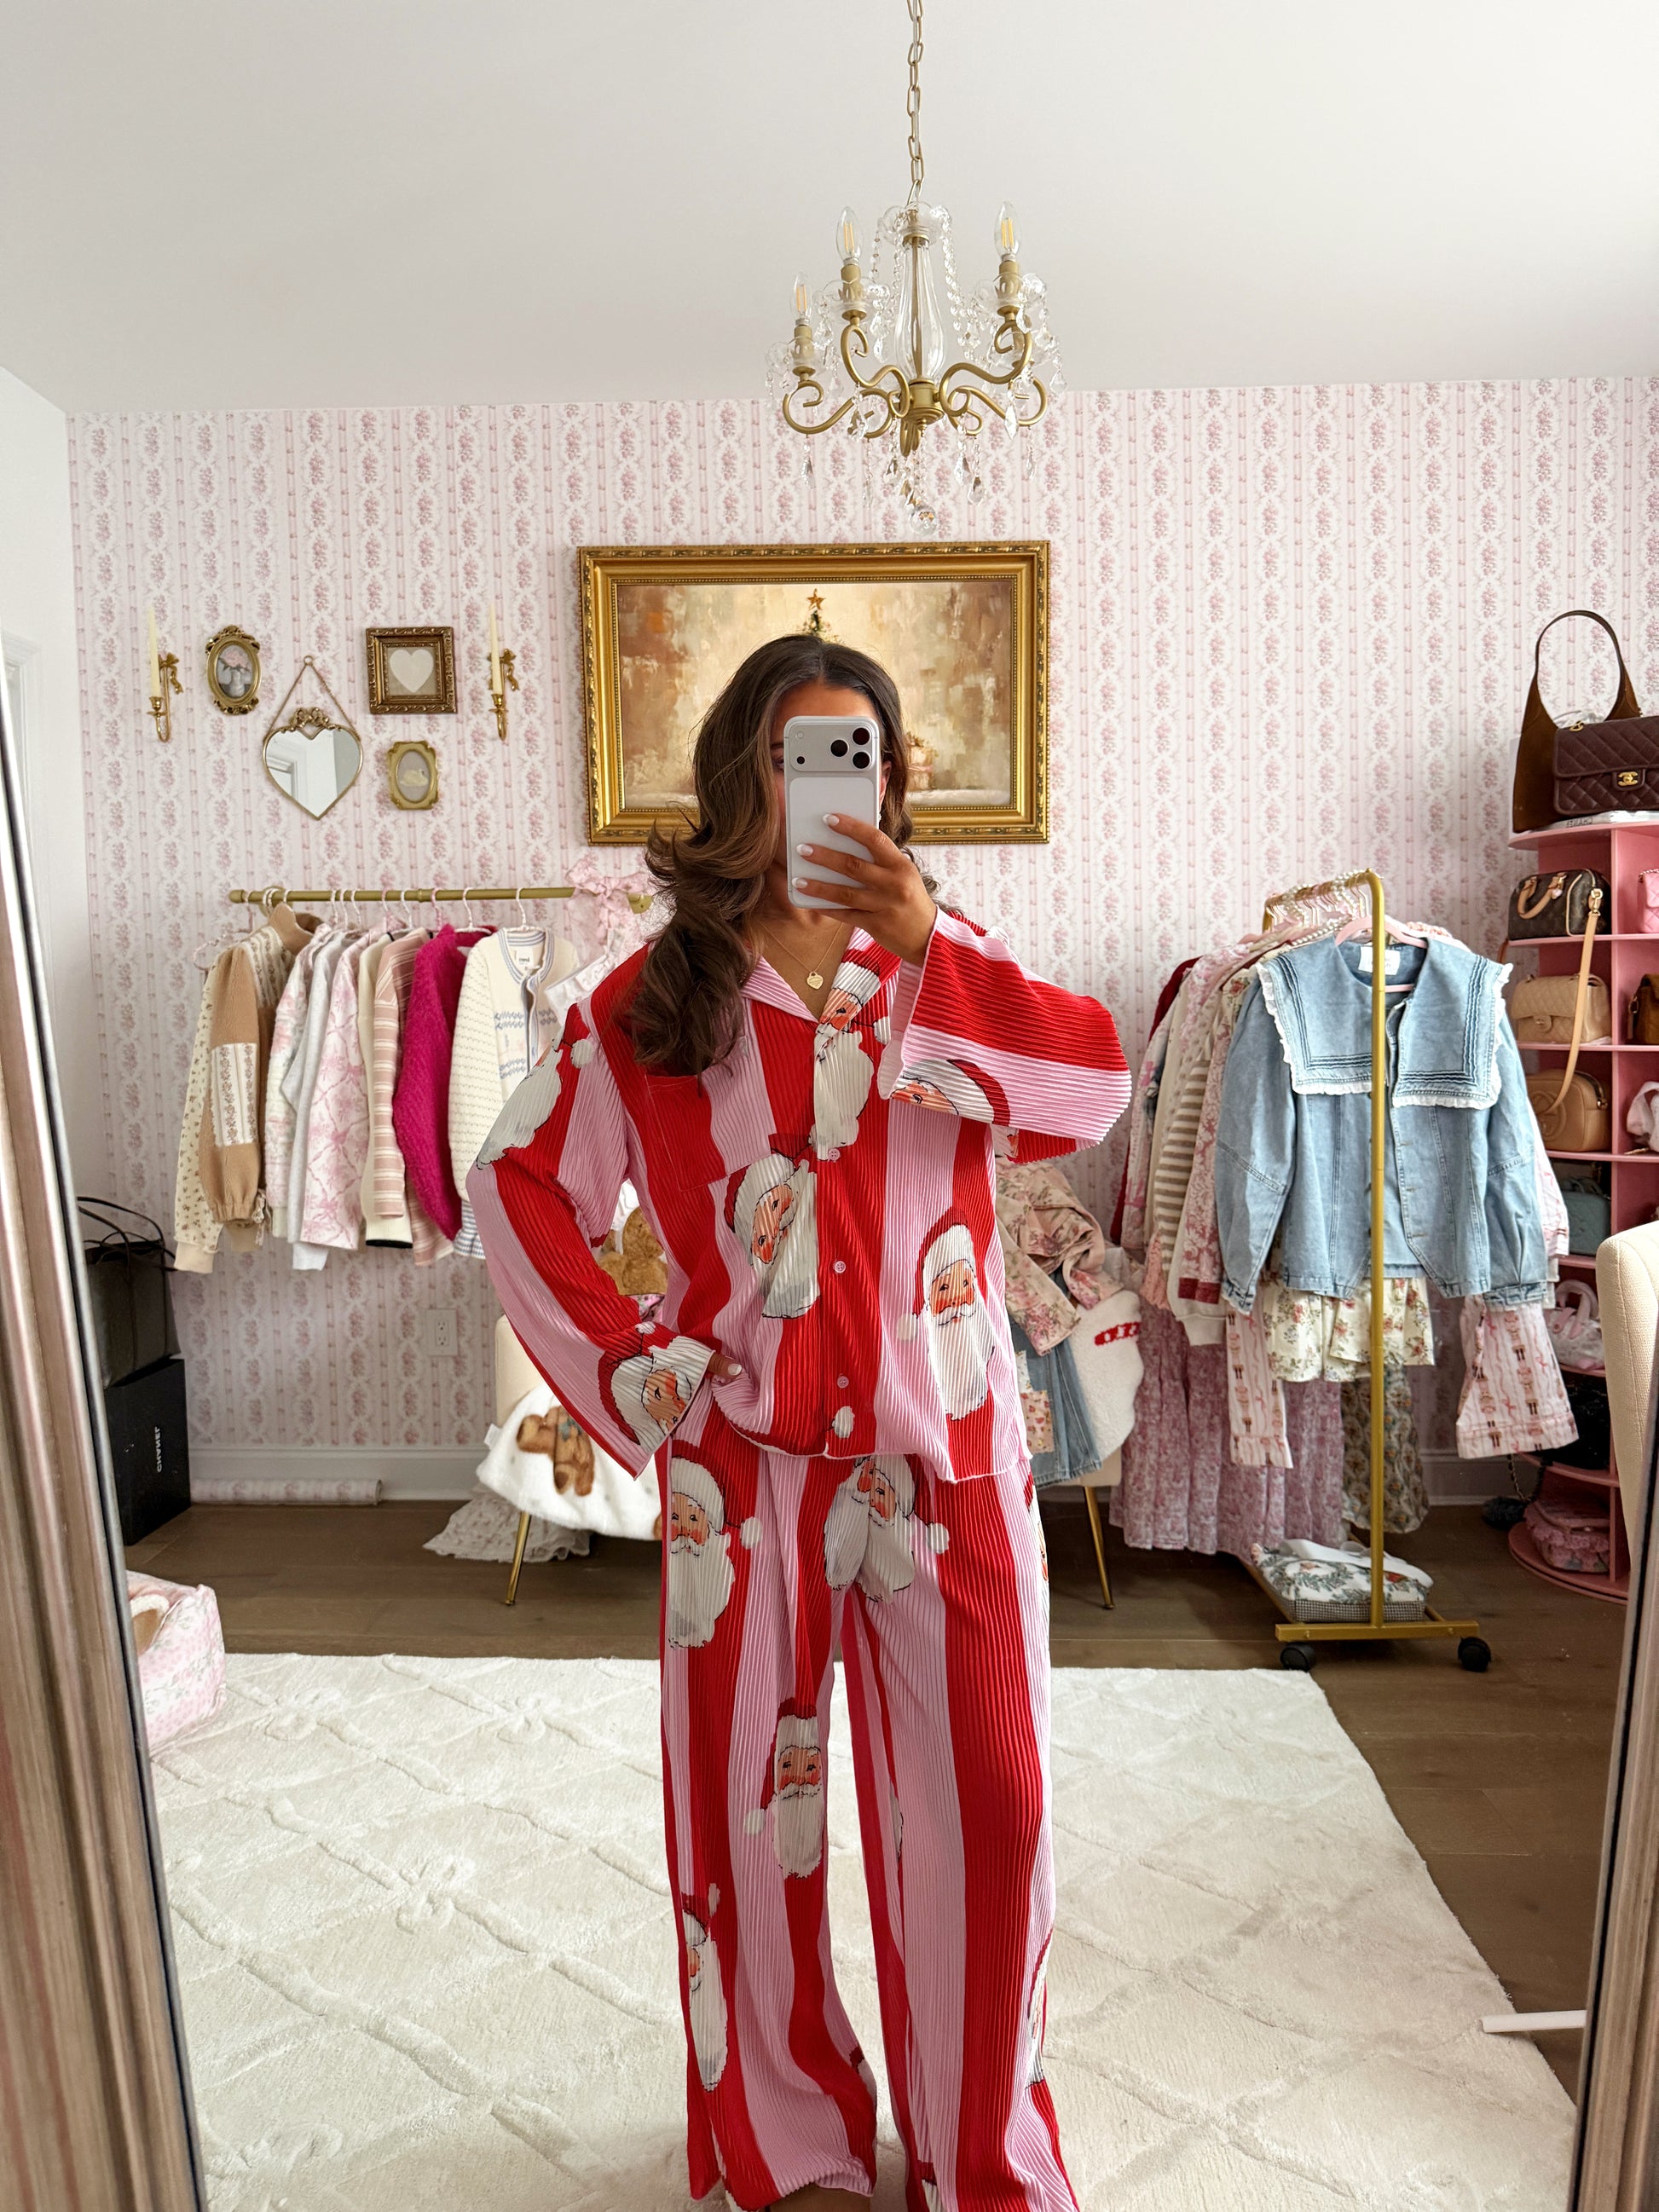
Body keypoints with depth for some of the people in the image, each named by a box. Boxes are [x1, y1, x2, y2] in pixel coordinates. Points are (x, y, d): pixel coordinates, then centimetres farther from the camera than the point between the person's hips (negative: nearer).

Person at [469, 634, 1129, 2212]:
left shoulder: (949, 965, 2)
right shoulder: (656, 999, 0)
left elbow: (1094, 1090, -13)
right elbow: (519, 1186, 3)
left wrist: (922, 953, -23)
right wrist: (630, 1369, -5)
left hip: (944, 1451, 1)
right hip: (748, 1460, 0)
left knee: (987, 1798, 10)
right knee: (752, 1798, 15)